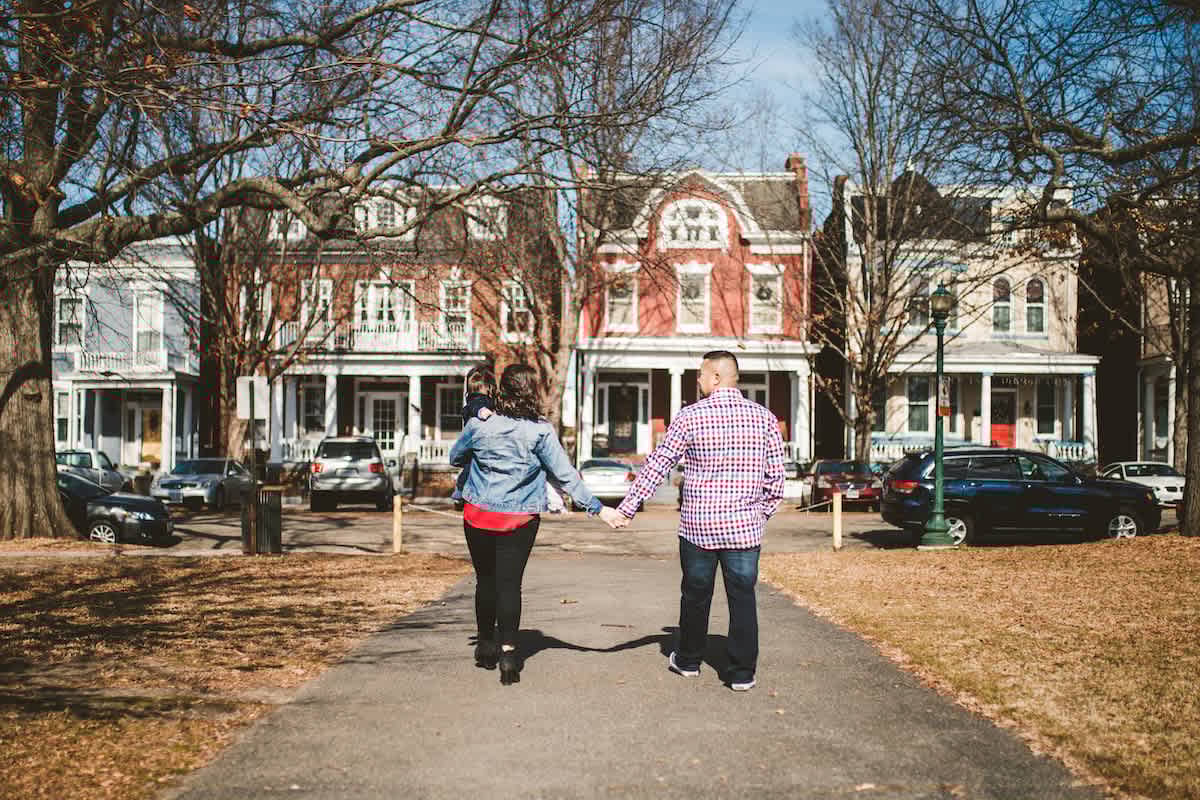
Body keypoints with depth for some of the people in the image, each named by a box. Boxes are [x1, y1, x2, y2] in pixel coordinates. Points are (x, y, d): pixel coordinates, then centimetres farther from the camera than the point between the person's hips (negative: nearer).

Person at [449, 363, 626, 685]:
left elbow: (455, 458, 11)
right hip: (520, 520, -2)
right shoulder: (540, 431, -10)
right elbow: (565, 475, -8)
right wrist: (598, 508, -3)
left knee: (486, 580, 15)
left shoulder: (479, 424, -5)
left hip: (478, 516, 2)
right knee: (509, 583, 2)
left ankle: (486, 644, 29)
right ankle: (507, 651, -4)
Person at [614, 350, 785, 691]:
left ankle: (688, 660, 31)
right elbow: (776, 476, 3)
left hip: (697, 526, -1)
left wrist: (627, 507, 2)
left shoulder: (690, 417, -7)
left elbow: (656, 466, -4)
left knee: (695, 596, 14)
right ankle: (743, 672, 9)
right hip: (745, 528, 1)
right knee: (742, 598, 7)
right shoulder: (764, 417, 0)